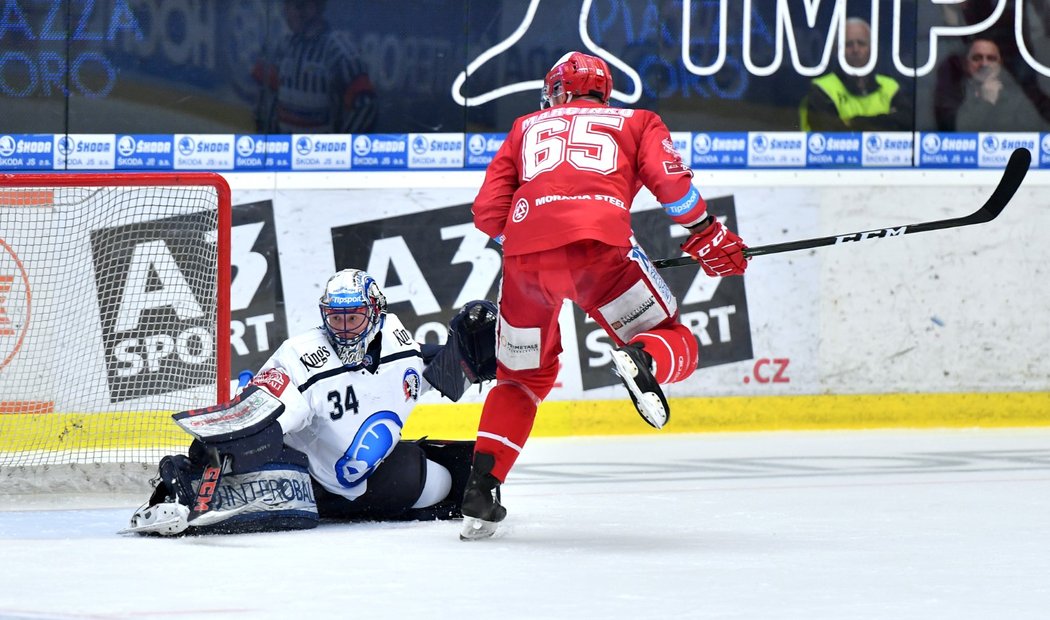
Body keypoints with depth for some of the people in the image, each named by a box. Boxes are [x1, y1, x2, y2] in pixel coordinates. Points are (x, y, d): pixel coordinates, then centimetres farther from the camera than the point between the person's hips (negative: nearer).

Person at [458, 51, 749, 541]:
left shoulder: (527, 128, 31)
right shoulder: (636, 121, 27)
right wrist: (707, 236, 14)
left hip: (526, 251, 3)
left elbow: (488, 213, 21)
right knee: (678, 350, 7)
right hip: (600, 243, -3)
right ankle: (644, 360, -29)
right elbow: (669, 180, 6)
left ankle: (481, 489, 8)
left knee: (521, 376, 22)